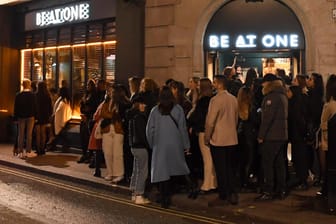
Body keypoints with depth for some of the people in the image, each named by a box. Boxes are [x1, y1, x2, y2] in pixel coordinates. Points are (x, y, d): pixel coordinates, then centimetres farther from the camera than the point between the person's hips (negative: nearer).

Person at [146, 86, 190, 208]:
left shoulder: (155, 111, -2)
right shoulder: (178, 109, -4)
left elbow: (149, 130, 1)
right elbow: (183, 128, -2)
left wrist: (151, 144, 14)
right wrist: (186, 145, 5)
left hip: (160, 145, 0)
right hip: (175, 144, 0)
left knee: (162, 171, 4)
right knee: (173, 169, 11)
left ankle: (165, 199, 6)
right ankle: (168, 196, 8)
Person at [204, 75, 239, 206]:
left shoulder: (215, 100, -16)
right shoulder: (233, 99, 5)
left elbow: (210, 121, -15)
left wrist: (206, 138, -4)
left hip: (218, 140, -6)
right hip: (232, 140, 6)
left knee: (221, 170, 3)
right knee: (231, 168, 14)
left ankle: (222, 197, 11)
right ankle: (233, 195, 19)